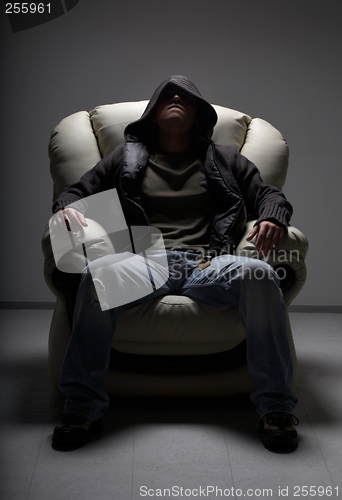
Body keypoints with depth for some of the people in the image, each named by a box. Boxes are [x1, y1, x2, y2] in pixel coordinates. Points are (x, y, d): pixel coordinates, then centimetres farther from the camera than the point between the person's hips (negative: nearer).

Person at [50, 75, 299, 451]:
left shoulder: (224, 159, 29)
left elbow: (269, 195, 22)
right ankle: (82, 405, -26)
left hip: (209, 263, 1)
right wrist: (64, 210, -3)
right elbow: (77, 192, 24)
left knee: (259, 274, -34)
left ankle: (275, 405, -25)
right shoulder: (128, 156, 28)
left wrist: (273, 220, -4)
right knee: (98, 273, -35)